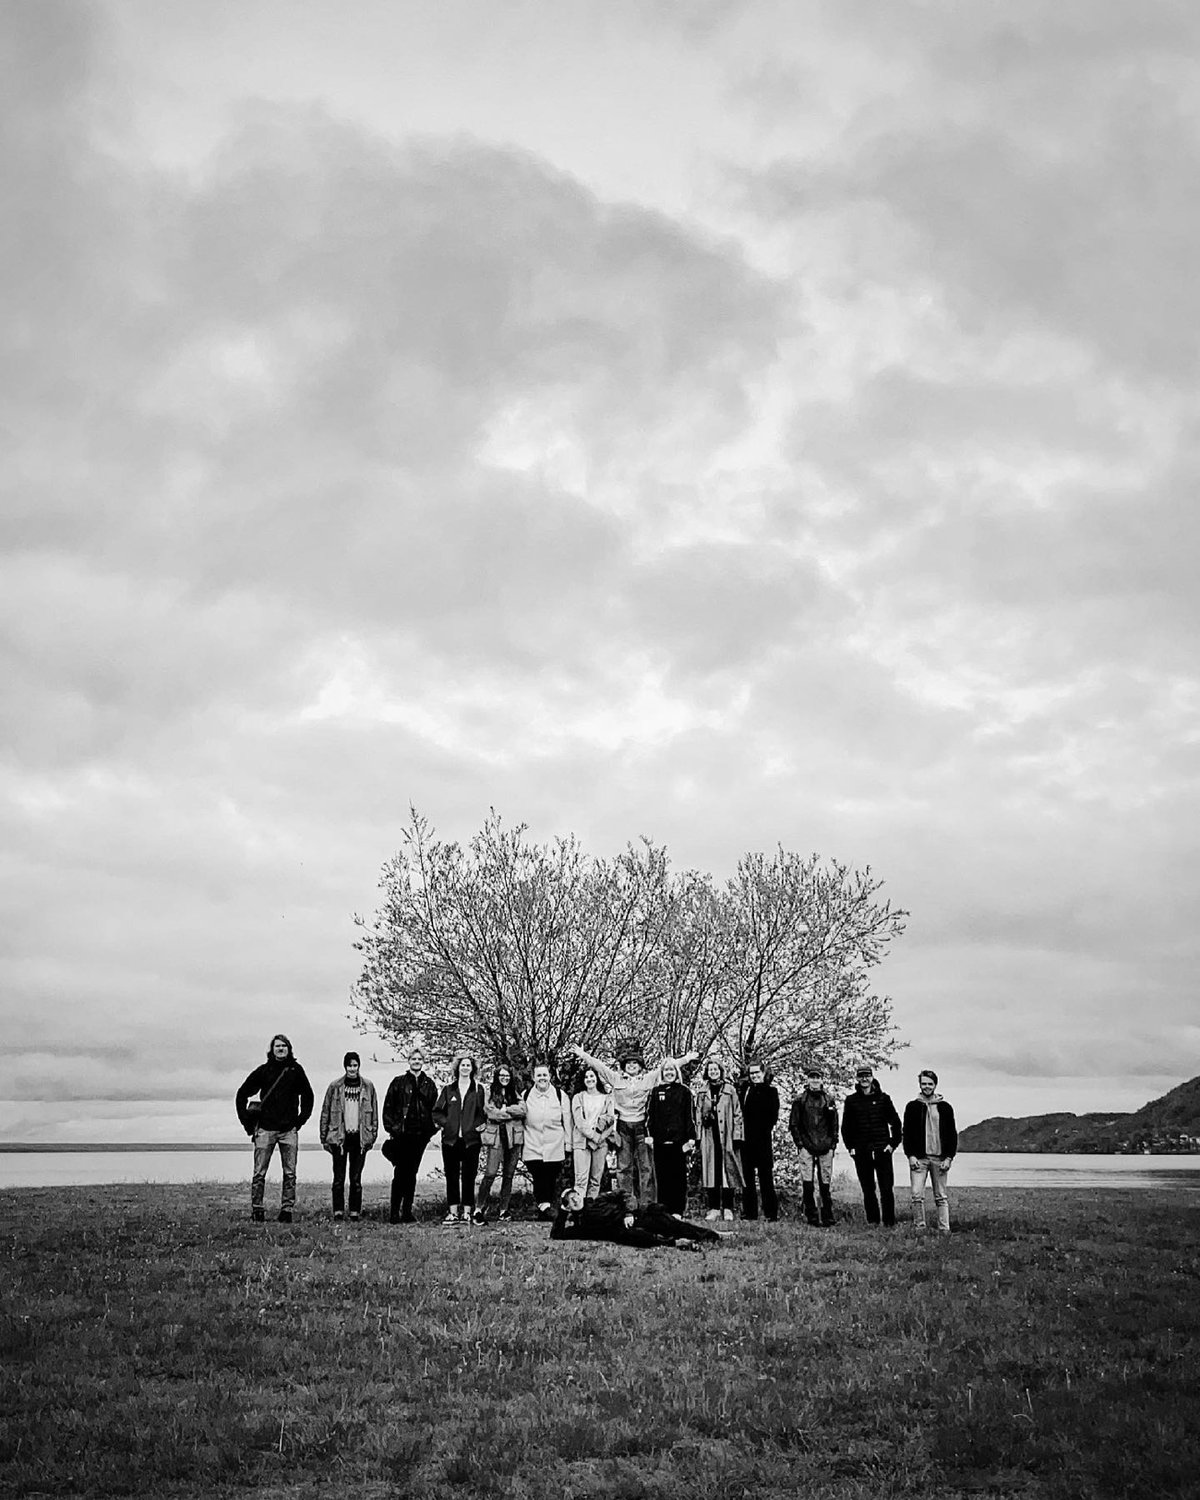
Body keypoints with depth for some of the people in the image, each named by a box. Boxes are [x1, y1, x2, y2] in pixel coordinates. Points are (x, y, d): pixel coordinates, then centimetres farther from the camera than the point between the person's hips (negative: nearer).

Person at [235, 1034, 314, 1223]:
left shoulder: (296, 1070, 5)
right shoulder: (263, 1070, 1)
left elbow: (307, 1095, 16)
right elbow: (242, 1094, 8)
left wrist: (302, 1119, 8)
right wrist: (246, 1121, 3)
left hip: (289, 1129, 1)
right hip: (265, 1128, -1)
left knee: (290, 1174, 2)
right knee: (259, 1173, 0)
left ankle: (287, 1210, 8)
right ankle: (256, 1211, 7)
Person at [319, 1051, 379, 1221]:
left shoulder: (368, 1086, 5)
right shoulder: (335, 1086, 2)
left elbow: (374, 1112, 10)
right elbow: (325, 1112, 6)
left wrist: (373, 1135, 5)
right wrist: (324, 1138, 3)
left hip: (360, 1138, 1)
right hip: (339, 1137, -1)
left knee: (356, 1178, 4)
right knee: (339, 1178, 0)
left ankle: (355, 1212, 9)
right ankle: (338, 1211, 6)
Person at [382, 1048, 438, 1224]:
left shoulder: (429, 1084, 11)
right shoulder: (398, 1082, 3)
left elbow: (434, 1108, 14)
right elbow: (388, 1107, 3)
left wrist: (431, 1129, 5)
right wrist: (392, 1128, -5)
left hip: (420, 1135, 3)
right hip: (402, 1134, -3)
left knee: (412, 1173, 7)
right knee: (400, 1173, -7)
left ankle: (407, 1212, 12)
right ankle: (394, 1213, -2)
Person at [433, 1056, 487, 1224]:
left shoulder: (478, 1090, 7)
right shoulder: (448, 1089, 10)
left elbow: (483, 1113, 6)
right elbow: (437, 1111, 11)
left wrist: (478, 1125, -7)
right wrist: (445, 1123, -3)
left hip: (471, 1139, -1)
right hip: (450, 1139, 1)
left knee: (469, 1177, 0)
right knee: (451, 1176, 3)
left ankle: (467, 1212, 5)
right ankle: (453, 1212, 8)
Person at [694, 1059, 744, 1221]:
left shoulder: (730, 1090, 5)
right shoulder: (702, 1091, 11)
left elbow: (737, 1113, 4)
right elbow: (698, 1114, 13)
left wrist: (737, 1135, -3)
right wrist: (698, 1135, 5)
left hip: (726, 1135, -2)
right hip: (708, 1136, 2)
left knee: (728, 1170, -2)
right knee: (711, 1170, 1)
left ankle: (727, 1209, 4)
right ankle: (714, 1208, 6)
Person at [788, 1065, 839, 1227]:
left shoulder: (829, 1099, 9)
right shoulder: (800, 1100, 4)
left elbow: (835, 1124, 13)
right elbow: (793, 1124, 6)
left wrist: (833, 1144, 5)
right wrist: (800, 1142, -1)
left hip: (825, 1148, 1)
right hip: (807, 1147, -1)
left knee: (826, 1184, 2)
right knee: (807, 1184, -5)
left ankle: (827, 1218, 9)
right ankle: (812, 1217, 2)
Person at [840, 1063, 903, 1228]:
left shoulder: (883, 1098, 4)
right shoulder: (851, 1101, 6)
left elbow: (895, 1123, 8)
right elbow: (845, 1127, 13)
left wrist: (893, 1143, 1)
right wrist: (850, 1147, 6)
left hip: (882, 1150, -1)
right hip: (861, 1152, 1)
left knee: (887, 1189, -4)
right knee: (868, 1190, 5)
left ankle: (889, 1223, 2)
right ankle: (872, 1222, 12)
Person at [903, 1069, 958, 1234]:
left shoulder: (945, 1108, 7)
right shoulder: (912, 1107, 7)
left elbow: (952, 1134, 7)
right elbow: (907, 1133, 5)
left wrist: (949, 1157, -2)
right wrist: (910, 1155, -5)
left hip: (939, 1158, 0)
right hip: (918, 1158, 0)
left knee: (941, 1197, 3)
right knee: (917, 1195, -7)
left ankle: (944, 1229, 6)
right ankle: (919, 1227, 0)